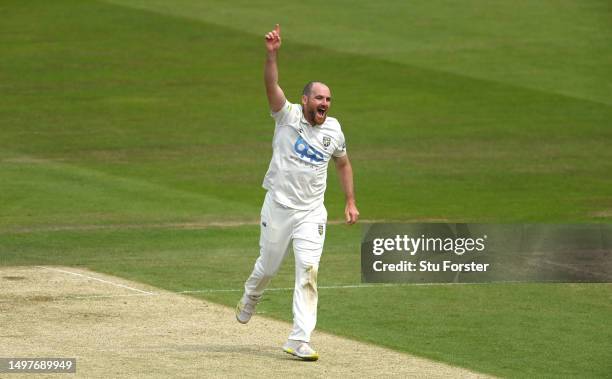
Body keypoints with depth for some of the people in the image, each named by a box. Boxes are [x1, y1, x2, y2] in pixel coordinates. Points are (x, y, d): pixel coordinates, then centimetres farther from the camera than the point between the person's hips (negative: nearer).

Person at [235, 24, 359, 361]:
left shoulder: (334, 130, 2)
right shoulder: (288, 116, -8)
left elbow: (343, 164, 18)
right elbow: (271, 86, -25)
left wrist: (350, 202, 13)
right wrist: (272, 54, -41)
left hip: (311, 213, 2)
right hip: (278, 207, -2)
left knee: (308, 269, -12)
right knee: (268, 266, 12)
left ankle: (299, 341, -12)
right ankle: (250, 299, 49)